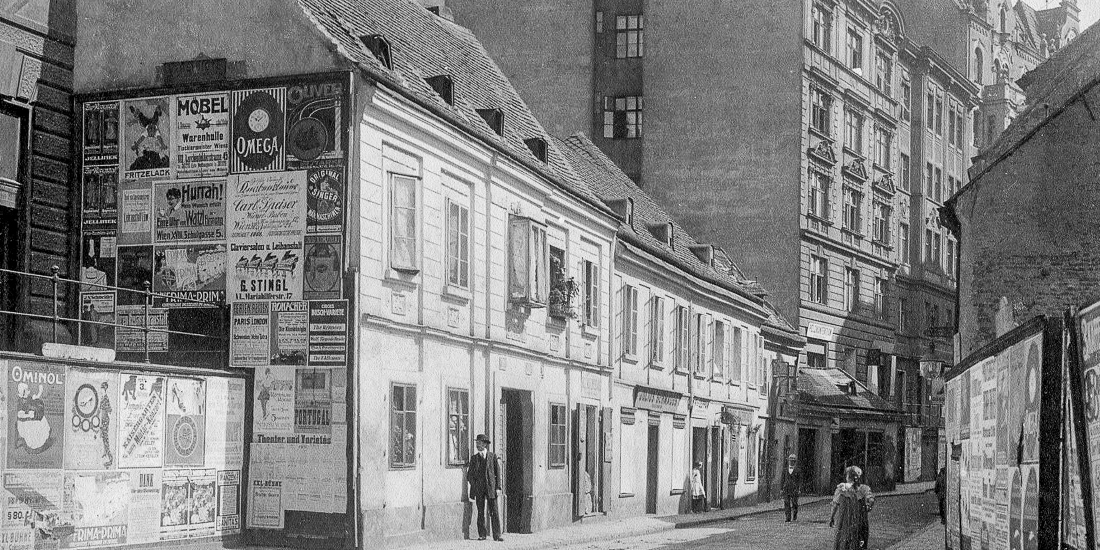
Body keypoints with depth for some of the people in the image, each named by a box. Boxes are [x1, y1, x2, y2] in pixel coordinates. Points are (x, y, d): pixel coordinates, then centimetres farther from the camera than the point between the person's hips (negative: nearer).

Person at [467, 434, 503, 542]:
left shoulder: (493, 457, 5)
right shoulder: (474, 458, 9)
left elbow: (497, 472, 5)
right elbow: (470, 474, 11)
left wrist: (498, 487, -2)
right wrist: (473, 485, -4)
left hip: (491, 487, -1)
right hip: (479, 489, 1)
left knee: (494, 512, -5)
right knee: (480, 512, 2)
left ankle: (497, 535, -4)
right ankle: (482, 534, 8)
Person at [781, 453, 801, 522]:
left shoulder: (797, 471, 3)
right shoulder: (785, 471, 11)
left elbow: (800, 481, 1)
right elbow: (782, 480, 12)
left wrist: (800, 489, -8)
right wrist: (781, 489, 4)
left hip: (794, 490, -2)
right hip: (786, 490, 2)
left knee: (794, 504, -2)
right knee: (786, 504, -4)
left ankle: (795, 517, 19)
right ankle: (788, 519, -3)